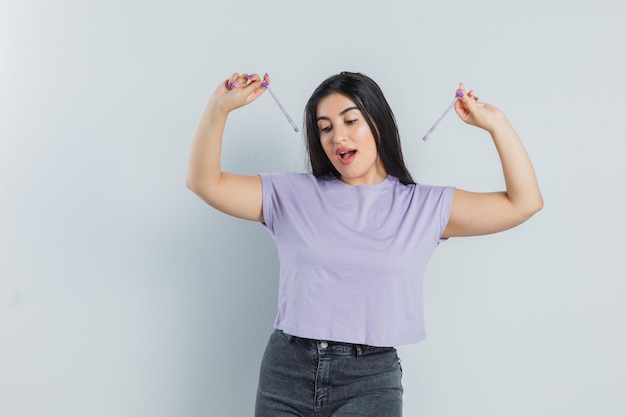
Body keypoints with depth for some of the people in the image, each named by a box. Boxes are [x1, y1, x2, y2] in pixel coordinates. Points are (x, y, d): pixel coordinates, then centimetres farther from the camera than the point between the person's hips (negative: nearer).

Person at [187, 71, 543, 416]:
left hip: (370, 381, -1)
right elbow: (206, 182, 1)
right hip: (287, 371, 1)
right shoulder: (293, 195, 6)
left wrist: (496, 124, -4)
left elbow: (524, 203, 3)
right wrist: (219, 108, -12)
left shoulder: (424, 207, 5)